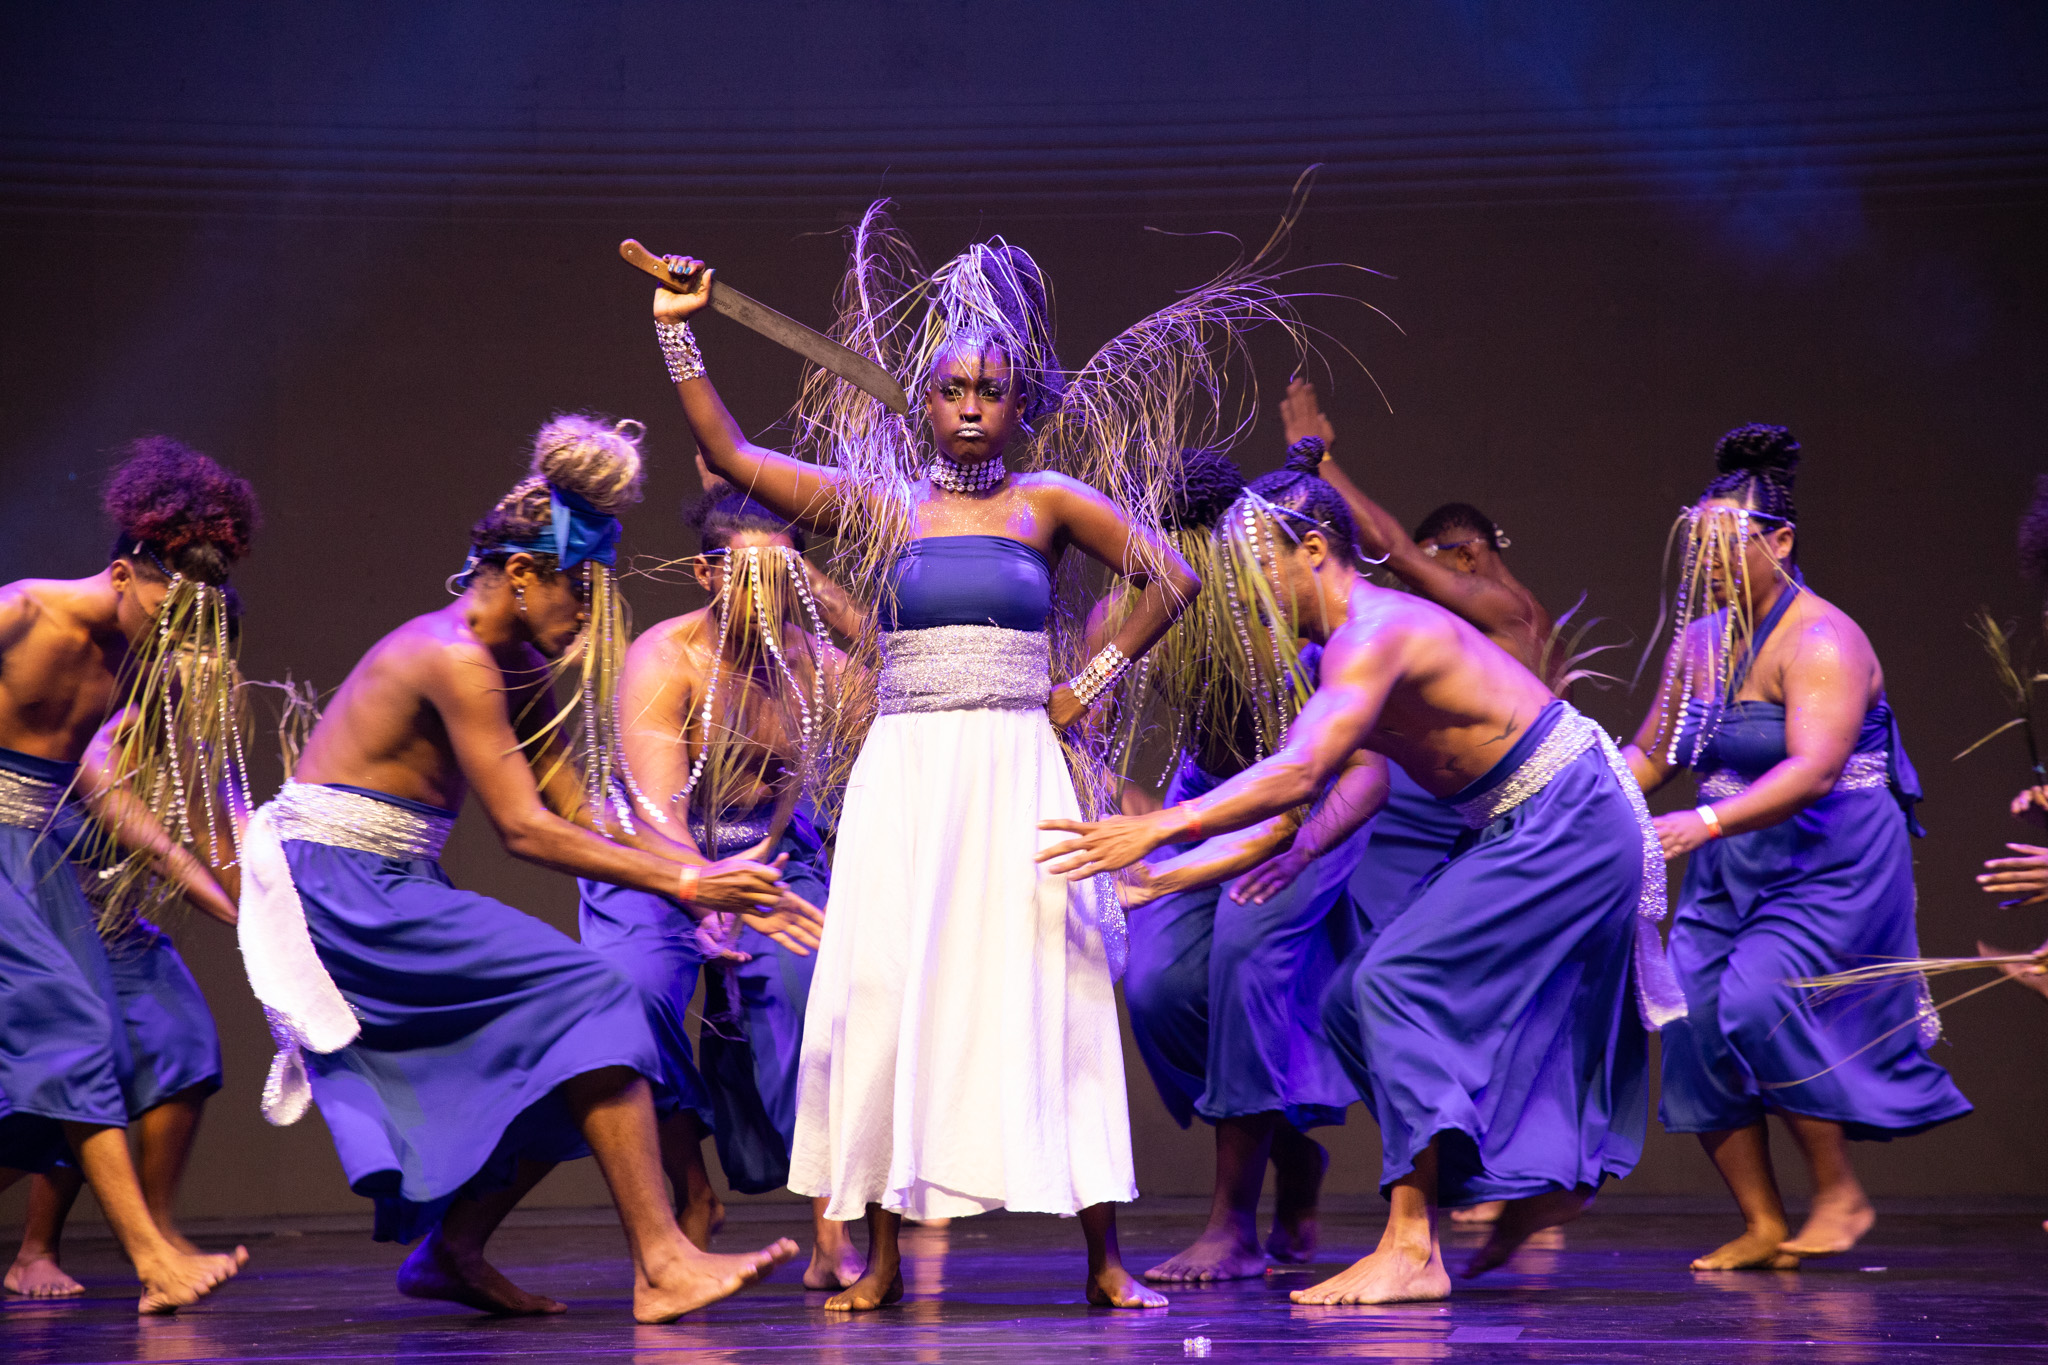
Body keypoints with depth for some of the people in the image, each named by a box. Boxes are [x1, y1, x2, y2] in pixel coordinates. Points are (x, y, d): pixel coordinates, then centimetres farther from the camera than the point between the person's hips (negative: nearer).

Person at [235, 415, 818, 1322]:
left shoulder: (515, 671, 13)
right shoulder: (456, 659, -16)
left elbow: (582, 809, 9)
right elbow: (524, 830, -19)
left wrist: (715, 880, -1)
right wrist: (683, 882, -18)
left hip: (376, 898, 10)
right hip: (342, 891, -10)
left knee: (551, 1056, 7)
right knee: (589, 998, -17)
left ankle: (449, 1249, 17)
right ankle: (660, 1263, -22)